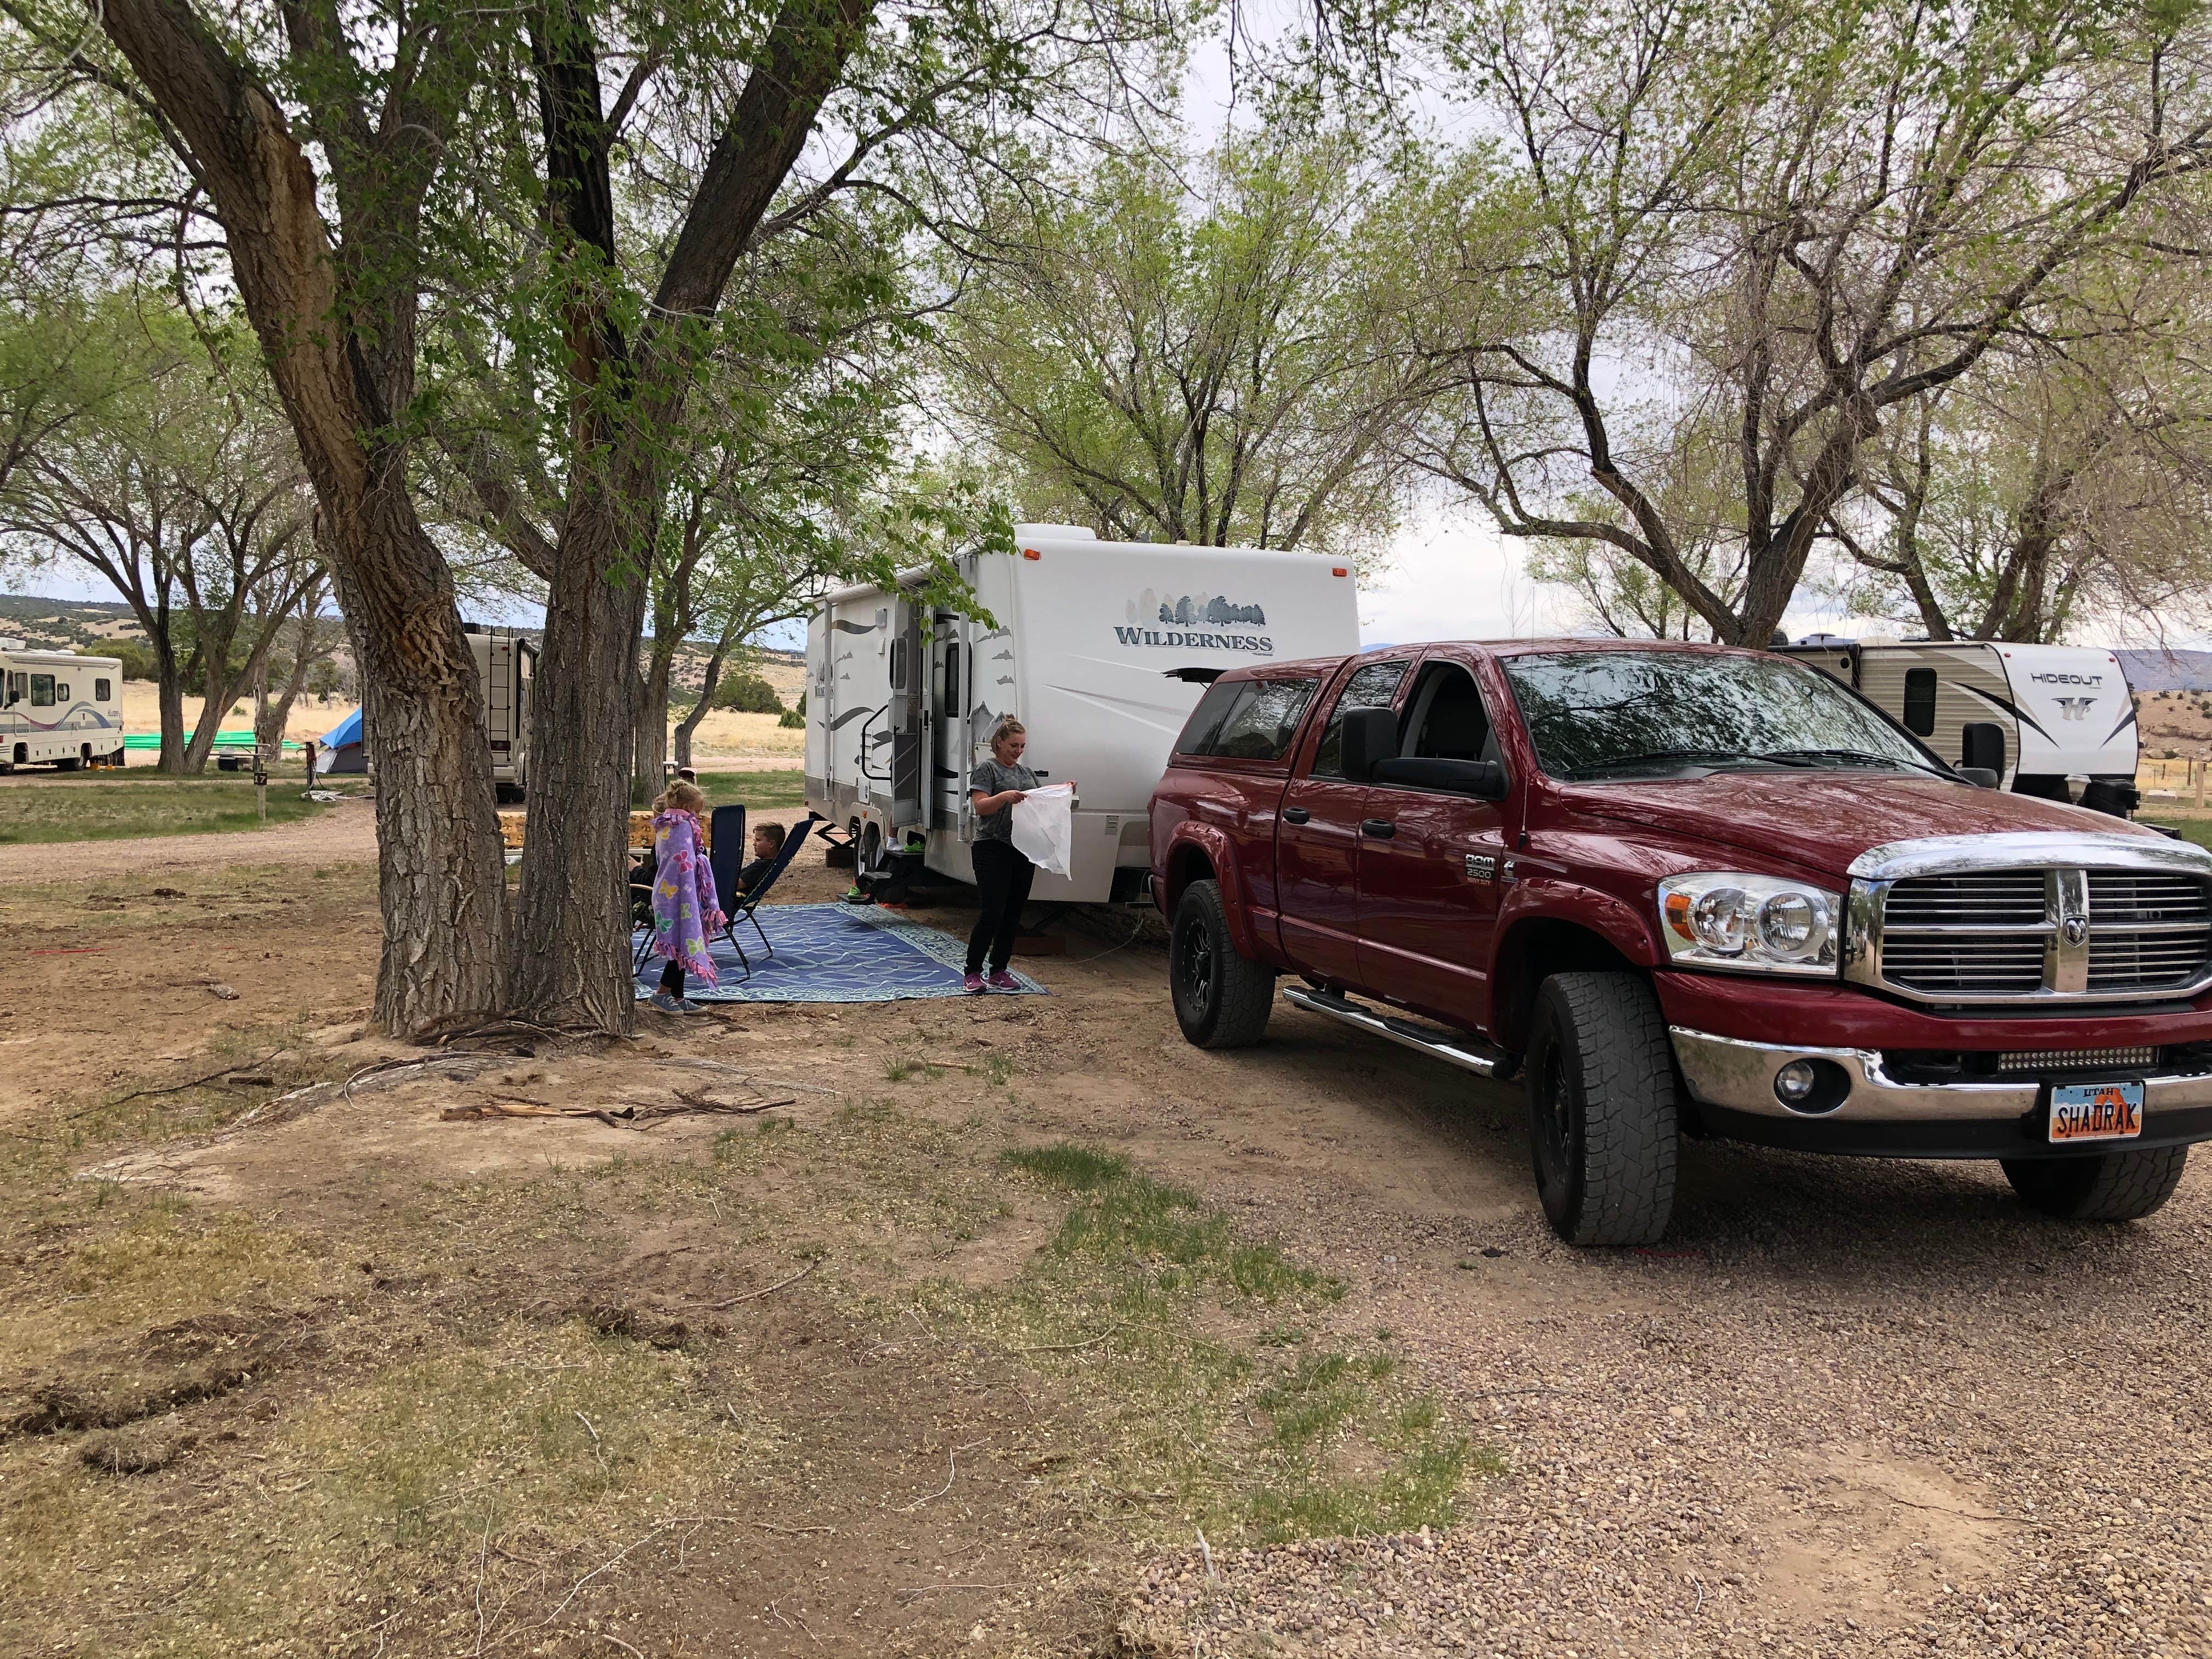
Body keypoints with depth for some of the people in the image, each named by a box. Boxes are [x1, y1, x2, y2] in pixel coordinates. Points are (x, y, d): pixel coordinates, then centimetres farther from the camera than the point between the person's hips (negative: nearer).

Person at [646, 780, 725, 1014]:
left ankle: (678, 997, 16)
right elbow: (686, 864, -19)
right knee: (685, 945, -3)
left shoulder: (663, 827, 15)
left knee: (680, 949, 13)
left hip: (665, 893, 10)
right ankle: (662, 994, 1)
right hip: (678, 895, -10)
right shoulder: (684, 826, -13)